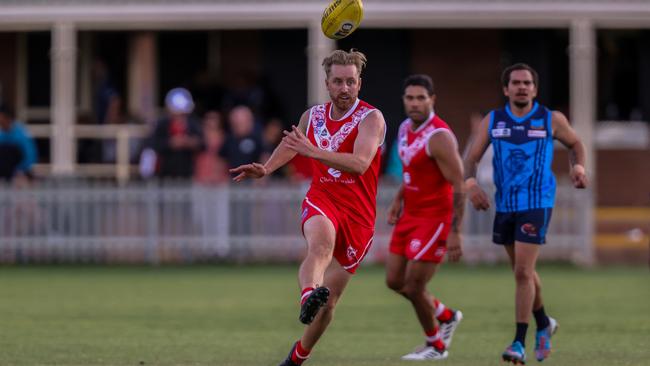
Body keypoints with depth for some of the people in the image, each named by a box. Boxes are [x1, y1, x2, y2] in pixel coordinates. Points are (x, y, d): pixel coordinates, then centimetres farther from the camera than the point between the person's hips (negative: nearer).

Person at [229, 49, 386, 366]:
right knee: (321, 244, -37)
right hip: (321, 201, 1)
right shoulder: (313, 116, 7)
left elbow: (359, 164, -27)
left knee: (329, 300, 2)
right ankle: (308, 296, -66)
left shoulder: (371, 118, -9)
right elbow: (290, 144, 31)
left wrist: (313, 151, -36)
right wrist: (265, 169, 18)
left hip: (357, 214, -1)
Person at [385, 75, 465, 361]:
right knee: (394, 281, 11)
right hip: (410, 216, 9)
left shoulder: (439, 137, -21)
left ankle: (435, 346, 17)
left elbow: (458, 186, -22)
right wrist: (397, 201, 11)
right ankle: (447, 317, 32)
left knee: (414, 286, -5)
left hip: (435, 218, -9)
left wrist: (455, 233, -25)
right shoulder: (405, 128, 6)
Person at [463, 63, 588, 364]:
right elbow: (471, 158, 2)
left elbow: (575, 144, 15)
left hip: (537, 205, -4)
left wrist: (578, 167, -5)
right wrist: (470, 183, -18)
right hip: (505, 205, 4)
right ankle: (543, 324, 40)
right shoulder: (493, 121, 2)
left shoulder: (551, 120, -2)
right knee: (523, 272, 16)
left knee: (523, 272, -13)